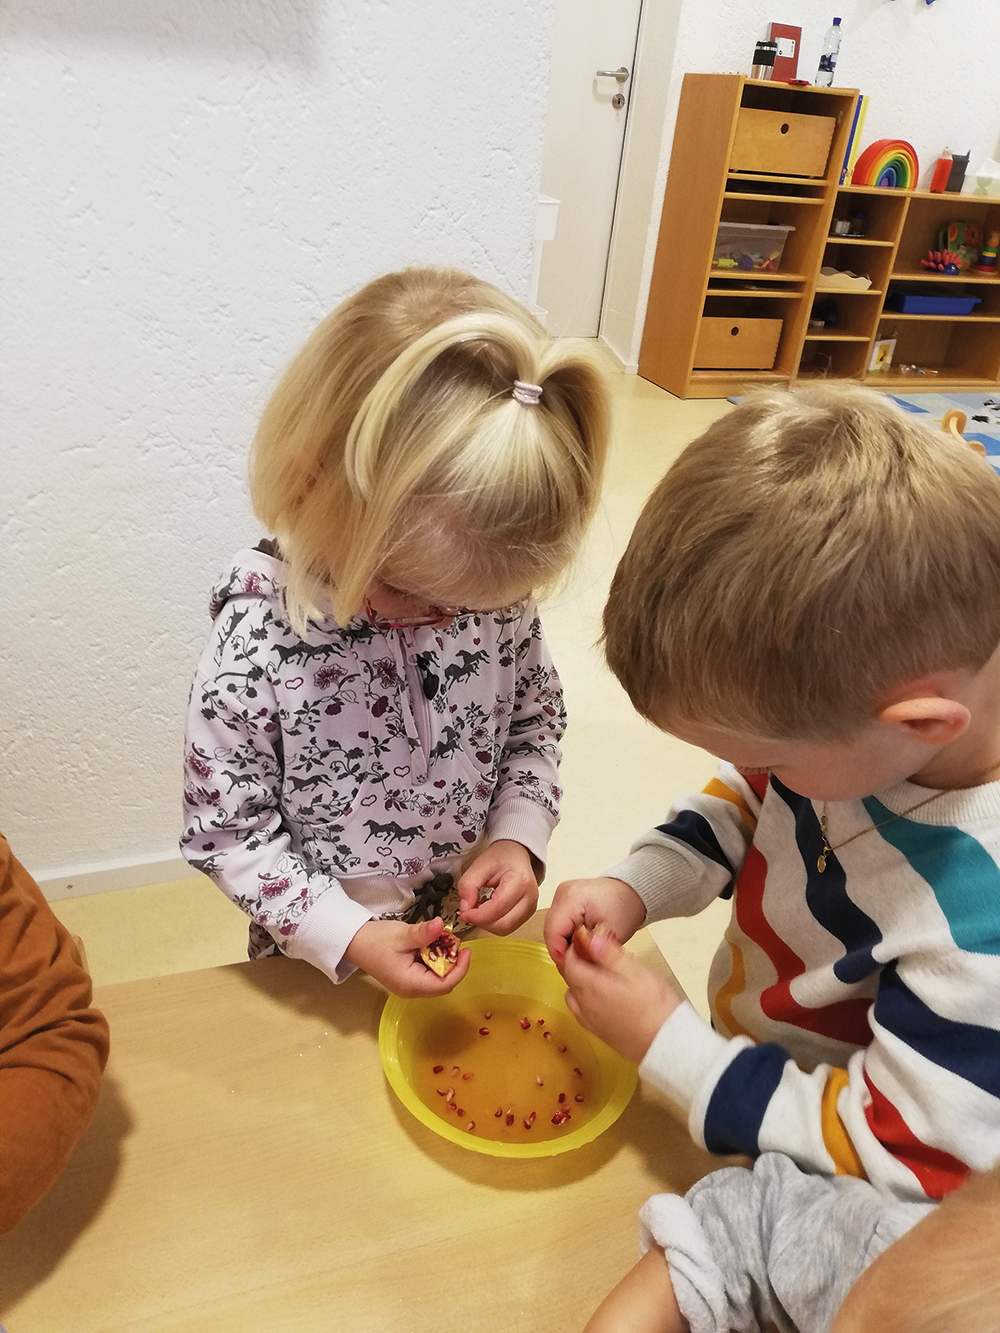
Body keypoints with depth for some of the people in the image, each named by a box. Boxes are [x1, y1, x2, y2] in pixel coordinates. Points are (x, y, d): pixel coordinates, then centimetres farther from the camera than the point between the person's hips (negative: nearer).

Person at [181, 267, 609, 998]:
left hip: (473, 930, 3)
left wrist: (519, 836, -15)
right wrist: (349, 935, -23)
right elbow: (228, 833, -18)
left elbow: (536, 721, -1)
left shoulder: (498, 594, -18)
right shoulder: (257, 642, -29)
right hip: (321, 963, -3)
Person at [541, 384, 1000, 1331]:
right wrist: (635, 888, -14)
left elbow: (893, 1147, -22)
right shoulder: (859, 680, -20)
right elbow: (749, 799, -1)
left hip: (840, 1181, -5)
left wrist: (666, 1045, -19)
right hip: (749, 1054, 5)